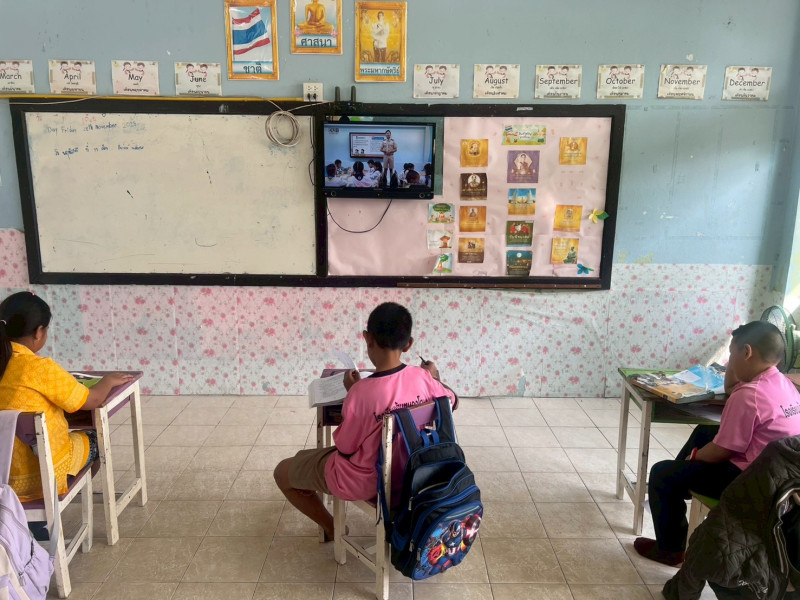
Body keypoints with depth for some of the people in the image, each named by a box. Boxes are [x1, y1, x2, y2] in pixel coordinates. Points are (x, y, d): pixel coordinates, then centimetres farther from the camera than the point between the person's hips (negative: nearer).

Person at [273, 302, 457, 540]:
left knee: (283, 472, 17)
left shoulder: (362, 391, -34)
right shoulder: (422, 377, -18)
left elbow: (345, 448, -18)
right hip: (403, 472, 6)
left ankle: (332, 528, 27)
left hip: (361, 481, -6)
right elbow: (453, 402, 4)